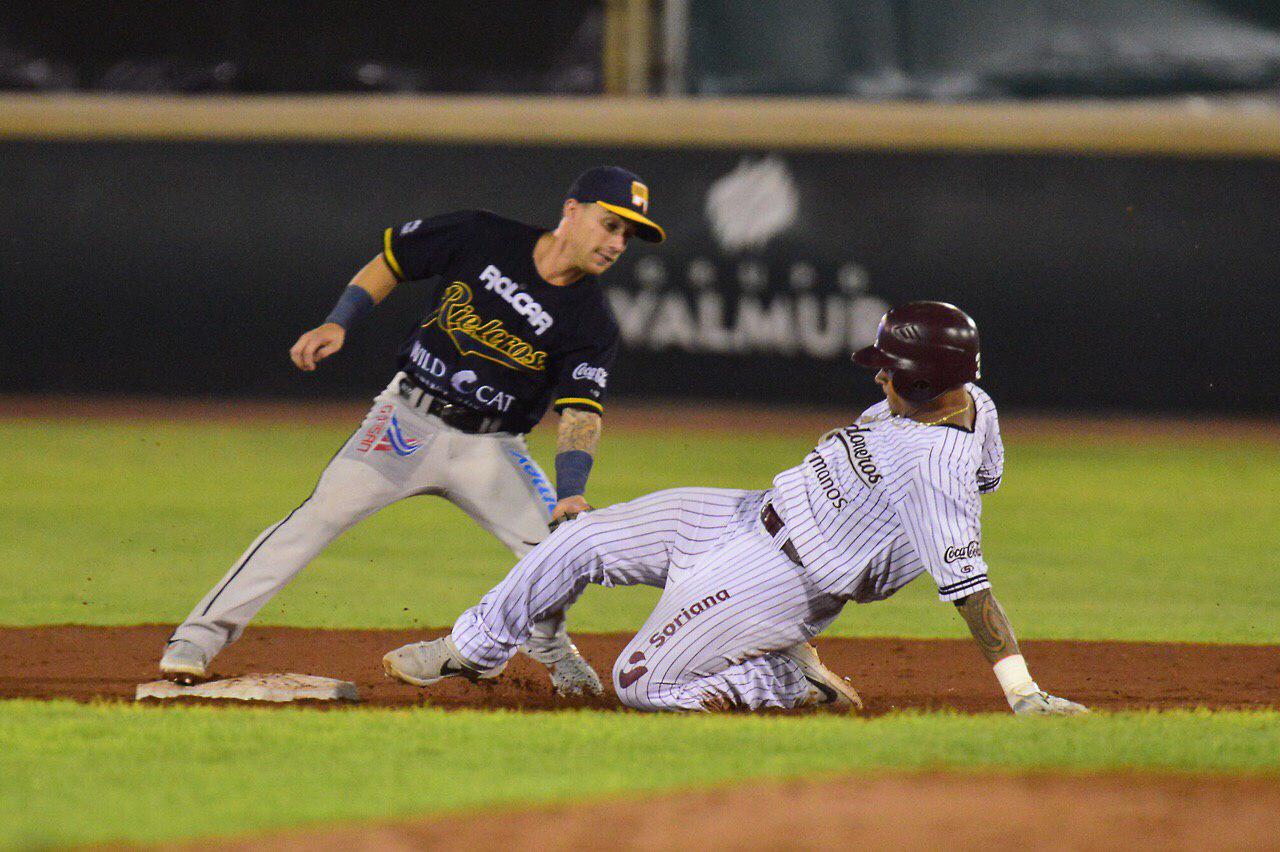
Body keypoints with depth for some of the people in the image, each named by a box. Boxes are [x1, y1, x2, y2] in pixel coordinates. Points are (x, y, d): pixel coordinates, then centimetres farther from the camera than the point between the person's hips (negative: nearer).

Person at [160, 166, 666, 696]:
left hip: (490, 449, 1)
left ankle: (542, 639, 20)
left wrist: (572, 493, -34)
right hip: (409, 423, -1)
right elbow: (390, 262, 8)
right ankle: (202, 634, -16)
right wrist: (337, 324, -5)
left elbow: (582, 413, -17)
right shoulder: (479, 238, -6)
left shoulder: (592, 324, -7)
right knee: (323, 513, -19)